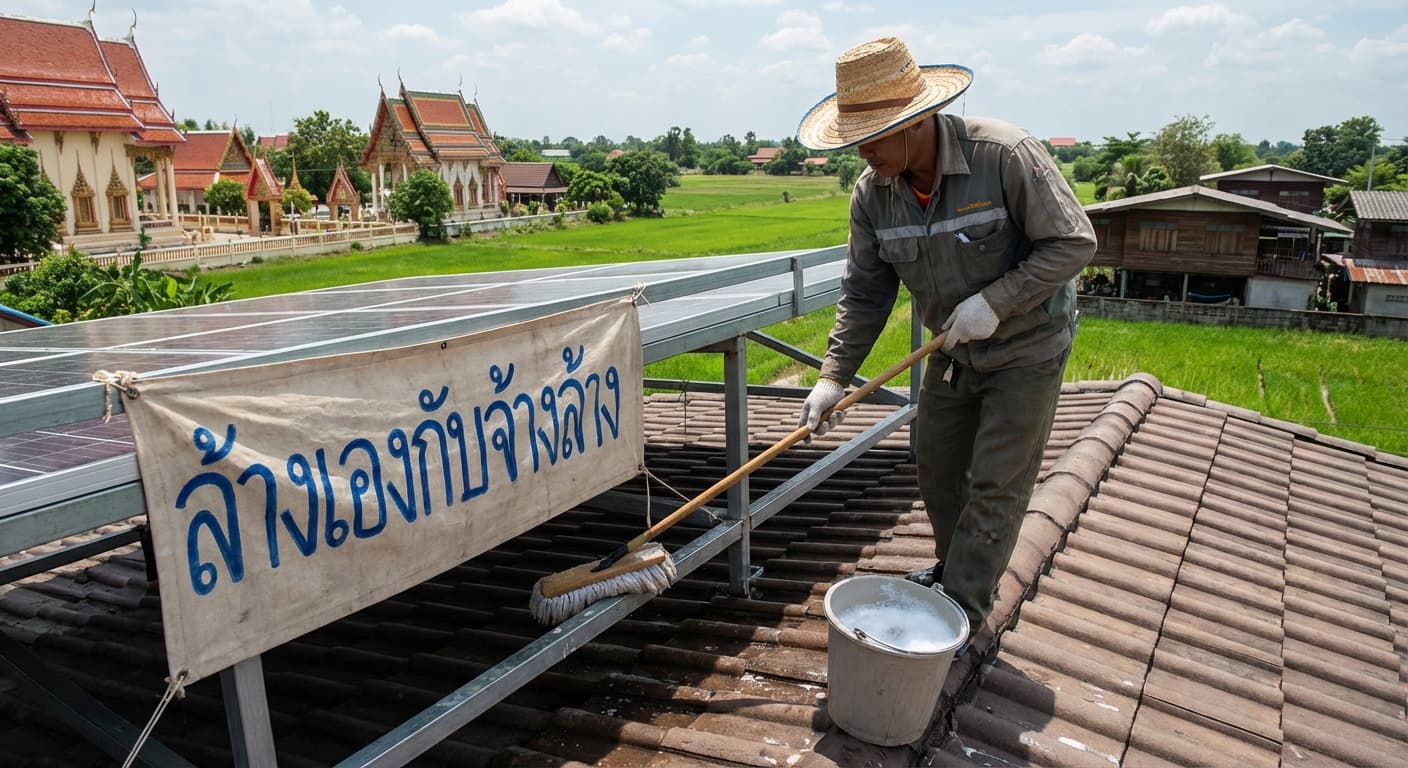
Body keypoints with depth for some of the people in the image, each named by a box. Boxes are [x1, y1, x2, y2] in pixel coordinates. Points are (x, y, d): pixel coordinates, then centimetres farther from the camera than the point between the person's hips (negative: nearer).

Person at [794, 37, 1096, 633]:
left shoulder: (1004, 154, -27)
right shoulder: (871, 193, -11)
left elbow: (1073, 243, -21)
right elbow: (864, 293, -7)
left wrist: (994, 301, -29)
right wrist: (834, 376, -15)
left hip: (1025, 349, -5)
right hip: (951, 352, 6)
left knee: (995, 484, 0)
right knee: (937, 467, 15)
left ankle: (962, 610, 13)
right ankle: (953, 569, 38)